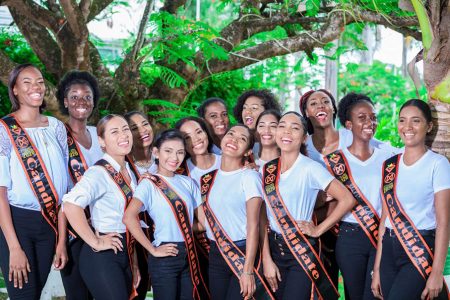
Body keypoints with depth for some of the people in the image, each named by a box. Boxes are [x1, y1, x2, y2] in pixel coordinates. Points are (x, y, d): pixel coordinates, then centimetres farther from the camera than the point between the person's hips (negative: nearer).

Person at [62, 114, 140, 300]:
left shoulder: (129, 173, 10)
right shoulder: (100, 172, -16)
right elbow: (71, 204, -34)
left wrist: (134, 264, 19)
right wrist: (95, 242, -25)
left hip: (126, 255, 8)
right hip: (103, 256, -8)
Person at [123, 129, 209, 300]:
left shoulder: (187, 183, 9)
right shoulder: (149, 184, -8)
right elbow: (129, 217, -22)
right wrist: (153, 250, -19)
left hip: (189, 255, 5)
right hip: (165, 258, -5)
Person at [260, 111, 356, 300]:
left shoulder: (310, 168, -11)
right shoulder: (268, 170, 3)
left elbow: (347, 199, -13)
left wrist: (318, 230, -10)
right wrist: (267, 260, -2)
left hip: (302, 251, -5)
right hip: (275, 249, 5)